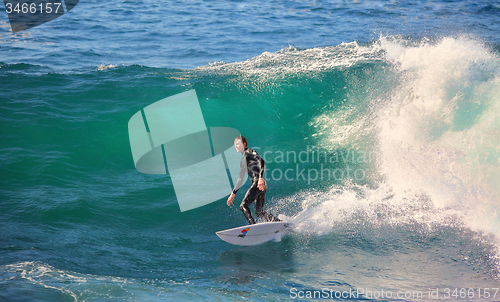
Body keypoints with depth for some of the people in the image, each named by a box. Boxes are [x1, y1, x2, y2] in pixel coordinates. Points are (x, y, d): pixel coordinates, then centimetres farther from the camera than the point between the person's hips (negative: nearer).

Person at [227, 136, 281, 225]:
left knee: (243, 206, -14)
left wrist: (260, 178, -28)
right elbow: (240, 179, 34)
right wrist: (233, 194, 33)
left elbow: (261, 161, -15)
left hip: (259, 183, -9)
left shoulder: (249, 152, 2)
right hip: (262, 187, 9)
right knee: (259, 212, 3)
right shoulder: (243, 160, 28)